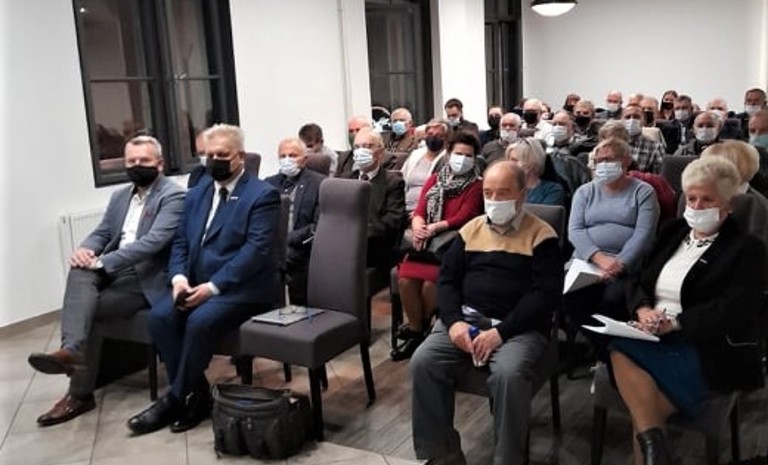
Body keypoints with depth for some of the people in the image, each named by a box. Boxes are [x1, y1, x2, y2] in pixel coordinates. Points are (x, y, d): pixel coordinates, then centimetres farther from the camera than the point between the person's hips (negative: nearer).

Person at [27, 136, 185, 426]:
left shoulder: (173, 196, -9)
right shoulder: (120, 196, 19)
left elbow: (153, 241, -21)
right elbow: (101, 233, 17)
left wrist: (102, 262, -25)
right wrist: (85, 249, -9)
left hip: (144, 278, -6)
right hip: (111, 271, 6)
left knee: (88, 310, -22)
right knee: (80, 271, -27)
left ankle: (80, 393, -15)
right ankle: (72, 349, -39)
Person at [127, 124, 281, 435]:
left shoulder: (262, 195, -6)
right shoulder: (198, 192, 16)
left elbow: (256, 250, -16)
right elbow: (180, 241, 13)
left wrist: (213, 286, -22)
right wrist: (179, 277, -8)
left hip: (240, 288, -6)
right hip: (195, 282, 7)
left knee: (200, 321, -30)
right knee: (159, 315, -18)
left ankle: (176, 398, -9)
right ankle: (195, 394, -7)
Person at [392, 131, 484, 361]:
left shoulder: (476, 186, 1)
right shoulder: (434, 180, 15)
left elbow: (464, 217, -10)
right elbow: (419, 211, 5)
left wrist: (434, 227, -21)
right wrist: (418, 227, -18)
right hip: (427, 243, 4)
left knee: (430, 282, -27)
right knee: (405, 279, -22)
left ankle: (424, 325, 3)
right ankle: (416, 332, -4)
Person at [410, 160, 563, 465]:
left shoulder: (541, 235, -1)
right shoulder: (471, 229, 13)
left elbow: (546, 294, -10)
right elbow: (447, 279, 11)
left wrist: (500, 332, -19)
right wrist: (454, 321, -9)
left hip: (519, 328, -4)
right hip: (466, 317, 4)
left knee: (509, 374, -34)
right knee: (423, 362, -20)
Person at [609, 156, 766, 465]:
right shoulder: (674, 232, 19)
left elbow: (734, 310, -13)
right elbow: (641, 282, 15)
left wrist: (675, 321, -19)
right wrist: (643, 310, -8)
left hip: (709, 350, -5)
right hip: (654, 339, 5)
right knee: (619, 353, -29)